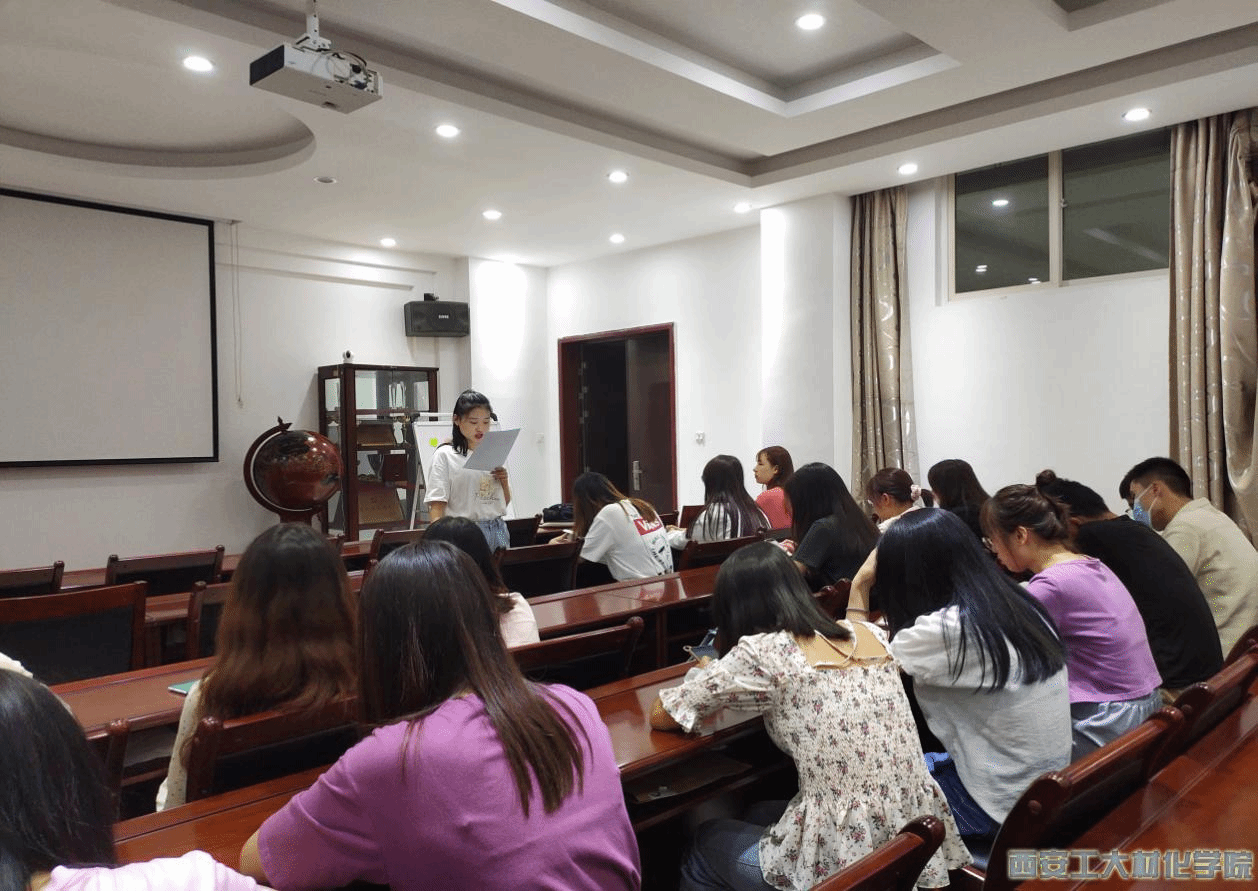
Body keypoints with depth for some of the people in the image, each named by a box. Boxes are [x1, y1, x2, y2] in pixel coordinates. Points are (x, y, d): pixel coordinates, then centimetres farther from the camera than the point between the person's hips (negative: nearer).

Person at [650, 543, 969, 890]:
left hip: (843, 860, -6)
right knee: (760, 816, 32)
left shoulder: (761, 652, -12)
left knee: (706, 842, 23)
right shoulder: (871, 634, 6)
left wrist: (713, 674, 18)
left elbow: (660, 716, -1)